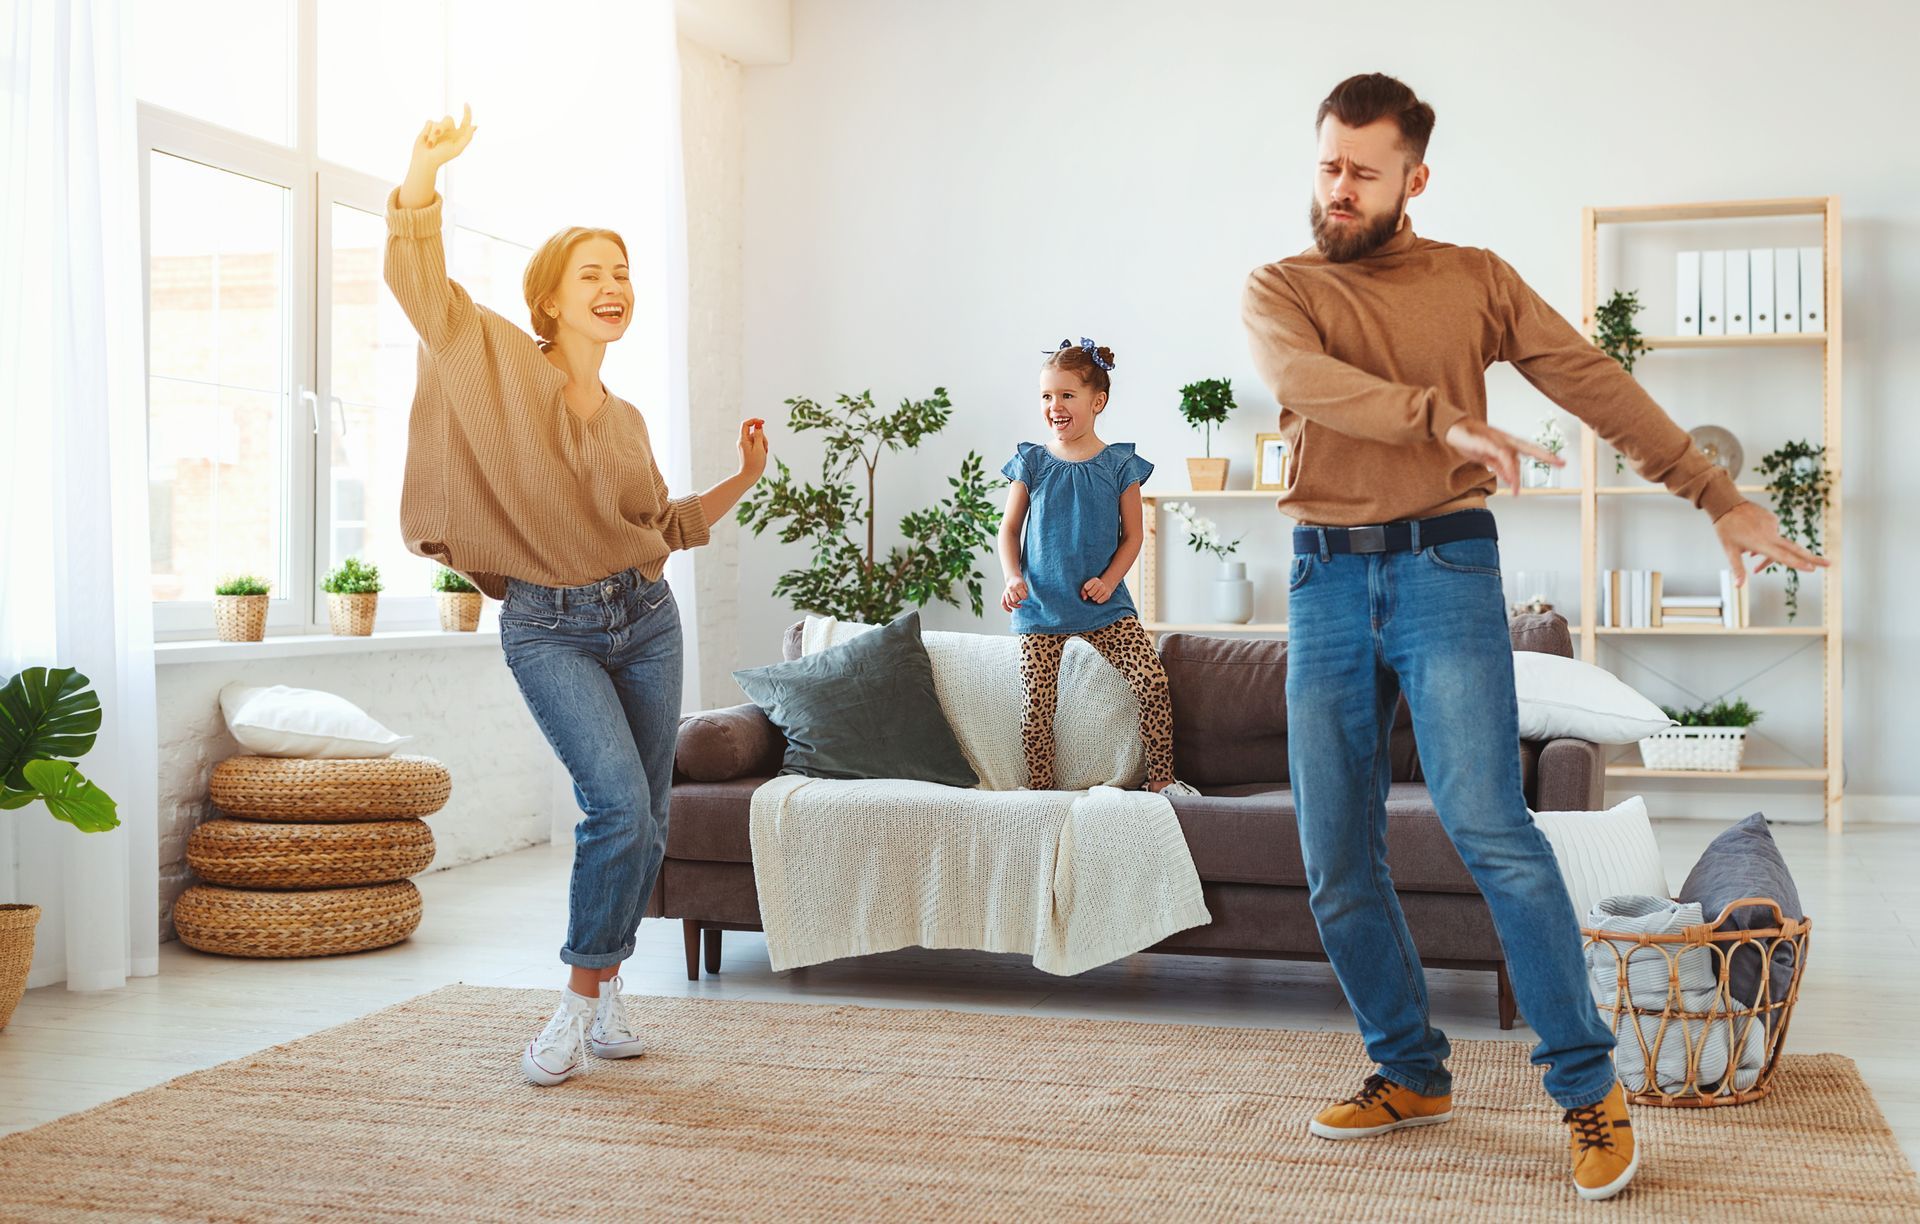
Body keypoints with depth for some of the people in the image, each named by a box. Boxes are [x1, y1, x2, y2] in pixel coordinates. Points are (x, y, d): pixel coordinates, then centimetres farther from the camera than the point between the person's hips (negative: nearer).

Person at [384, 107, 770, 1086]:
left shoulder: (626, 419, 13)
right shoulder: (507, 369, -2)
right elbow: (418, 281, -13)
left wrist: (742, 480, 14)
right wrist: (425, 169, -23)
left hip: (645, 618, 6)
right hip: (548, 627, -6)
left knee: (644, 822, 6)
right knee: (618, 804, -20)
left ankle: (603, 992, 25)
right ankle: (583, 997, -3)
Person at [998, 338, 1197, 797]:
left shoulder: (1119, 465, 0)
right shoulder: (1031, 463, 2)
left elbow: (1132, 536, 4)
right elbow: (1009, 528, 8)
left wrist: (1108, 580, -11)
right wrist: (1013, 578, -8)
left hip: (1105, 606, 0)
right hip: (1040, 607, 0)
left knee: (1153, 681, -11)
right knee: (1037, 703, -4)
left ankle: (1161, 779, 3)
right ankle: (1038, 790, 12)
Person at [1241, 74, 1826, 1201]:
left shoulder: (1475, 279, 10)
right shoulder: (1279, 291, 8)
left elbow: (1597, 385, 6)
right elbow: (1308, 378, -14)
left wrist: (1720, 497, 1)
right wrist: (1443, 419, -28)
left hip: (1445, 568, -2)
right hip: (1326, 580, 2)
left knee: (1487, 824, -15)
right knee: (1339, 863, 4)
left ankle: (1590, 1086, -4)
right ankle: (1413, 1075, 20)